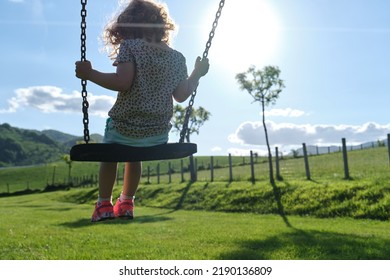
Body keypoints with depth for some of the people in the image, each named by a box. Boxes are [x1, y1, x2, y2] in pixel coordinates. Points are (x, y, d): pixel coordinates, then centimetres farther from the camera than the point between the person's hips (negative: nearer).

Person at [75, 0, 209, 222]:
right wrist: (197, 74, 19)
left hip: (125, 129, -4)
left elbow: (122, 82, -22)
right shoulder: (177, 57, 4)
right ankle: (127, 202, 42)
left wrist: (90, 74, -10)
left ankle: (104, 204, 32)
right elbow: (181, 95, 4)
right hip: (159, 134, 4)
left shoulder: (129, 47, -8)